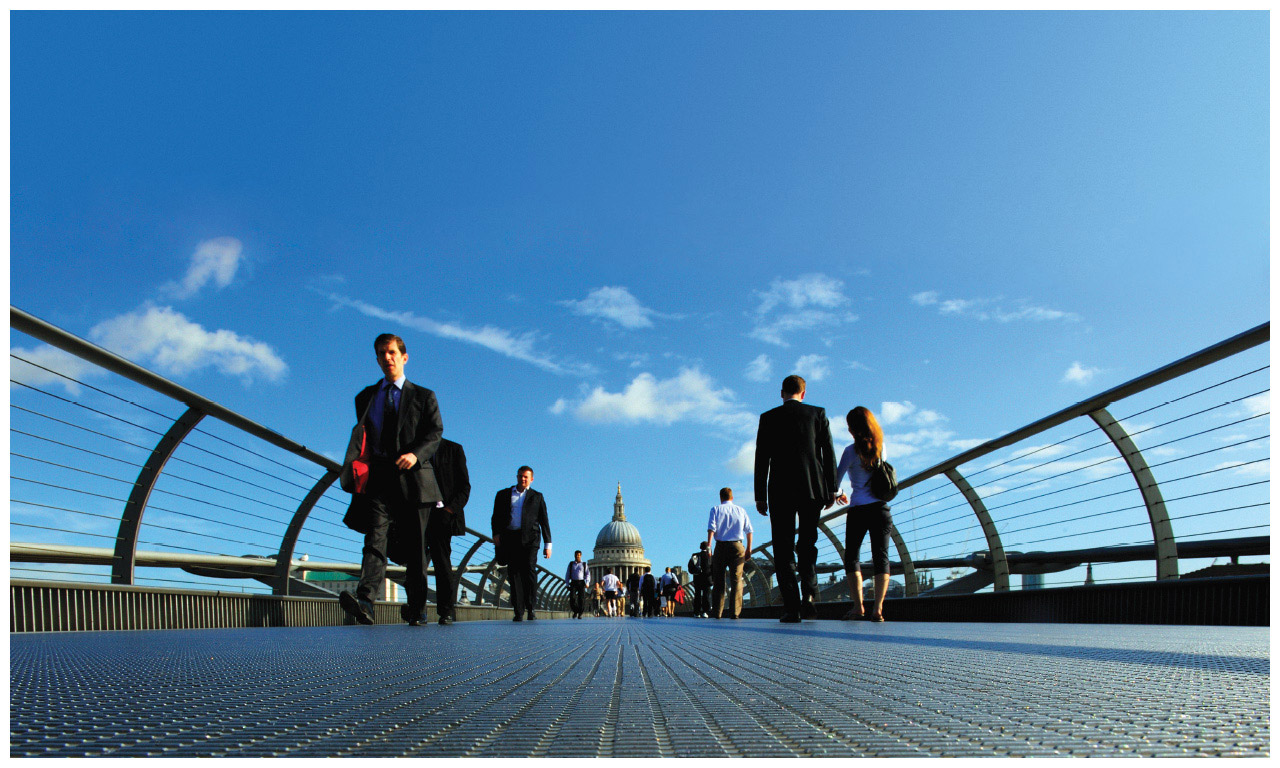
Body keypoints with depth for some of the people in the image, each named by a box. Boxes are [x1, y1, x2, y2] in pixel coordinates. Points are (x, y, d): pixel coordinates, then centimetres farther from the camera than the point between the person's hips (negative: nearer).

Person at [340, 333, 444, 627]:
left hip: (413, 478, -1)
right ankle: (364, 601, -30)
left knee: (416, 546, 3)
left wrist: (416, 454, -18)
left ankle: (415, 608, 14)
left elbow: (435, 433, 0)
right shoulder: (365, 397, 20)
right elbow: (360, 439, 21)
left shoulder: (423, 396, 12)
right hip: (378, 477, 1)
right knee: (375, 537, -17)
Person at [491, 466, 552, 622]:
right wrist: (496, 534, -4)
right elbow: (496, 517, 13)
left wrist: (548, 544, 10)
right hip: (509, 537, 1)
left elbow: (544, 521, 15)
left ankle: (530, 607, -6)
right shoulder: (503, 495, 19)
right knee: (514, 573, -6)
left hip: (529, 537, -1)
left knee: (528, 569, -17)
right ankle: (518, 612, -5)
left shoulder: (537, 497, 17)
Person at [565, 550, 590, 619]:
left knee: (581, 599, -9)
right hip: (573, 583, 0)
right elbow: (567, 574, 11)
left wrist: (587, 582, -10)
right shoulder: (571, 564, 11)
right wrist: (567, 584, 3)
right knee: (572, 598, -15)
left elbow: (587, 574, 6)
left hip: (581, 583, 0)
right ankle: (575, 611, 6)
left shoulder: (584, 564, 10)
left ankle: (580, 614, 3)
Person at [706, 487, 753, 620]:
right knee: (736, 580, 2)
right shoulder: (741, 510, 11)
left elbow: (711, 528, -7)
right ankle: (735, 612, -8)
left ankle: (717, 612, 4)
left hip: (721, 546, 0)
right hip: (737, 546, 1)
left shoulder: (716, 509, 6)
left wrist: (708, 546, -11)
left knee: (718, 580, 7)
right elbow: (749, 530, 8)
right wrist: (749, 548, 15)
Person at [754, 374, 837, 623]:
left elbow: (761, 459, 2)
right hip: (813, 489, 2)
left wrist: (760, 496, 5)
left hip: (780, 491, -1)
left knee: (784, 548, 2)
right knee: (808, 544, 14)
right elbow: (829, 454, 4)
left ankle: (791, 606, -5)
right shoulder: (818, 414, 7)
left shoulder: (768, 418, 5)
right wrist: (831, 489, 8)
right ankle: (808, 595, -4)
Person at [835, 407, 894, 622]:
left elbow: (837, 476, -1)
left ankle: (858, 606, -7)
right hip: (880, 507, 4)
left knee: (851, 556, 5)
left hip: (858, 509, -4)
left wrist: (836, 494, 18)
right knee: (881, 557, 2)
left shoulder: (852, 450, -5)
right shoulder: (881, 447, 9)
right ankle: (878, 608, -8)